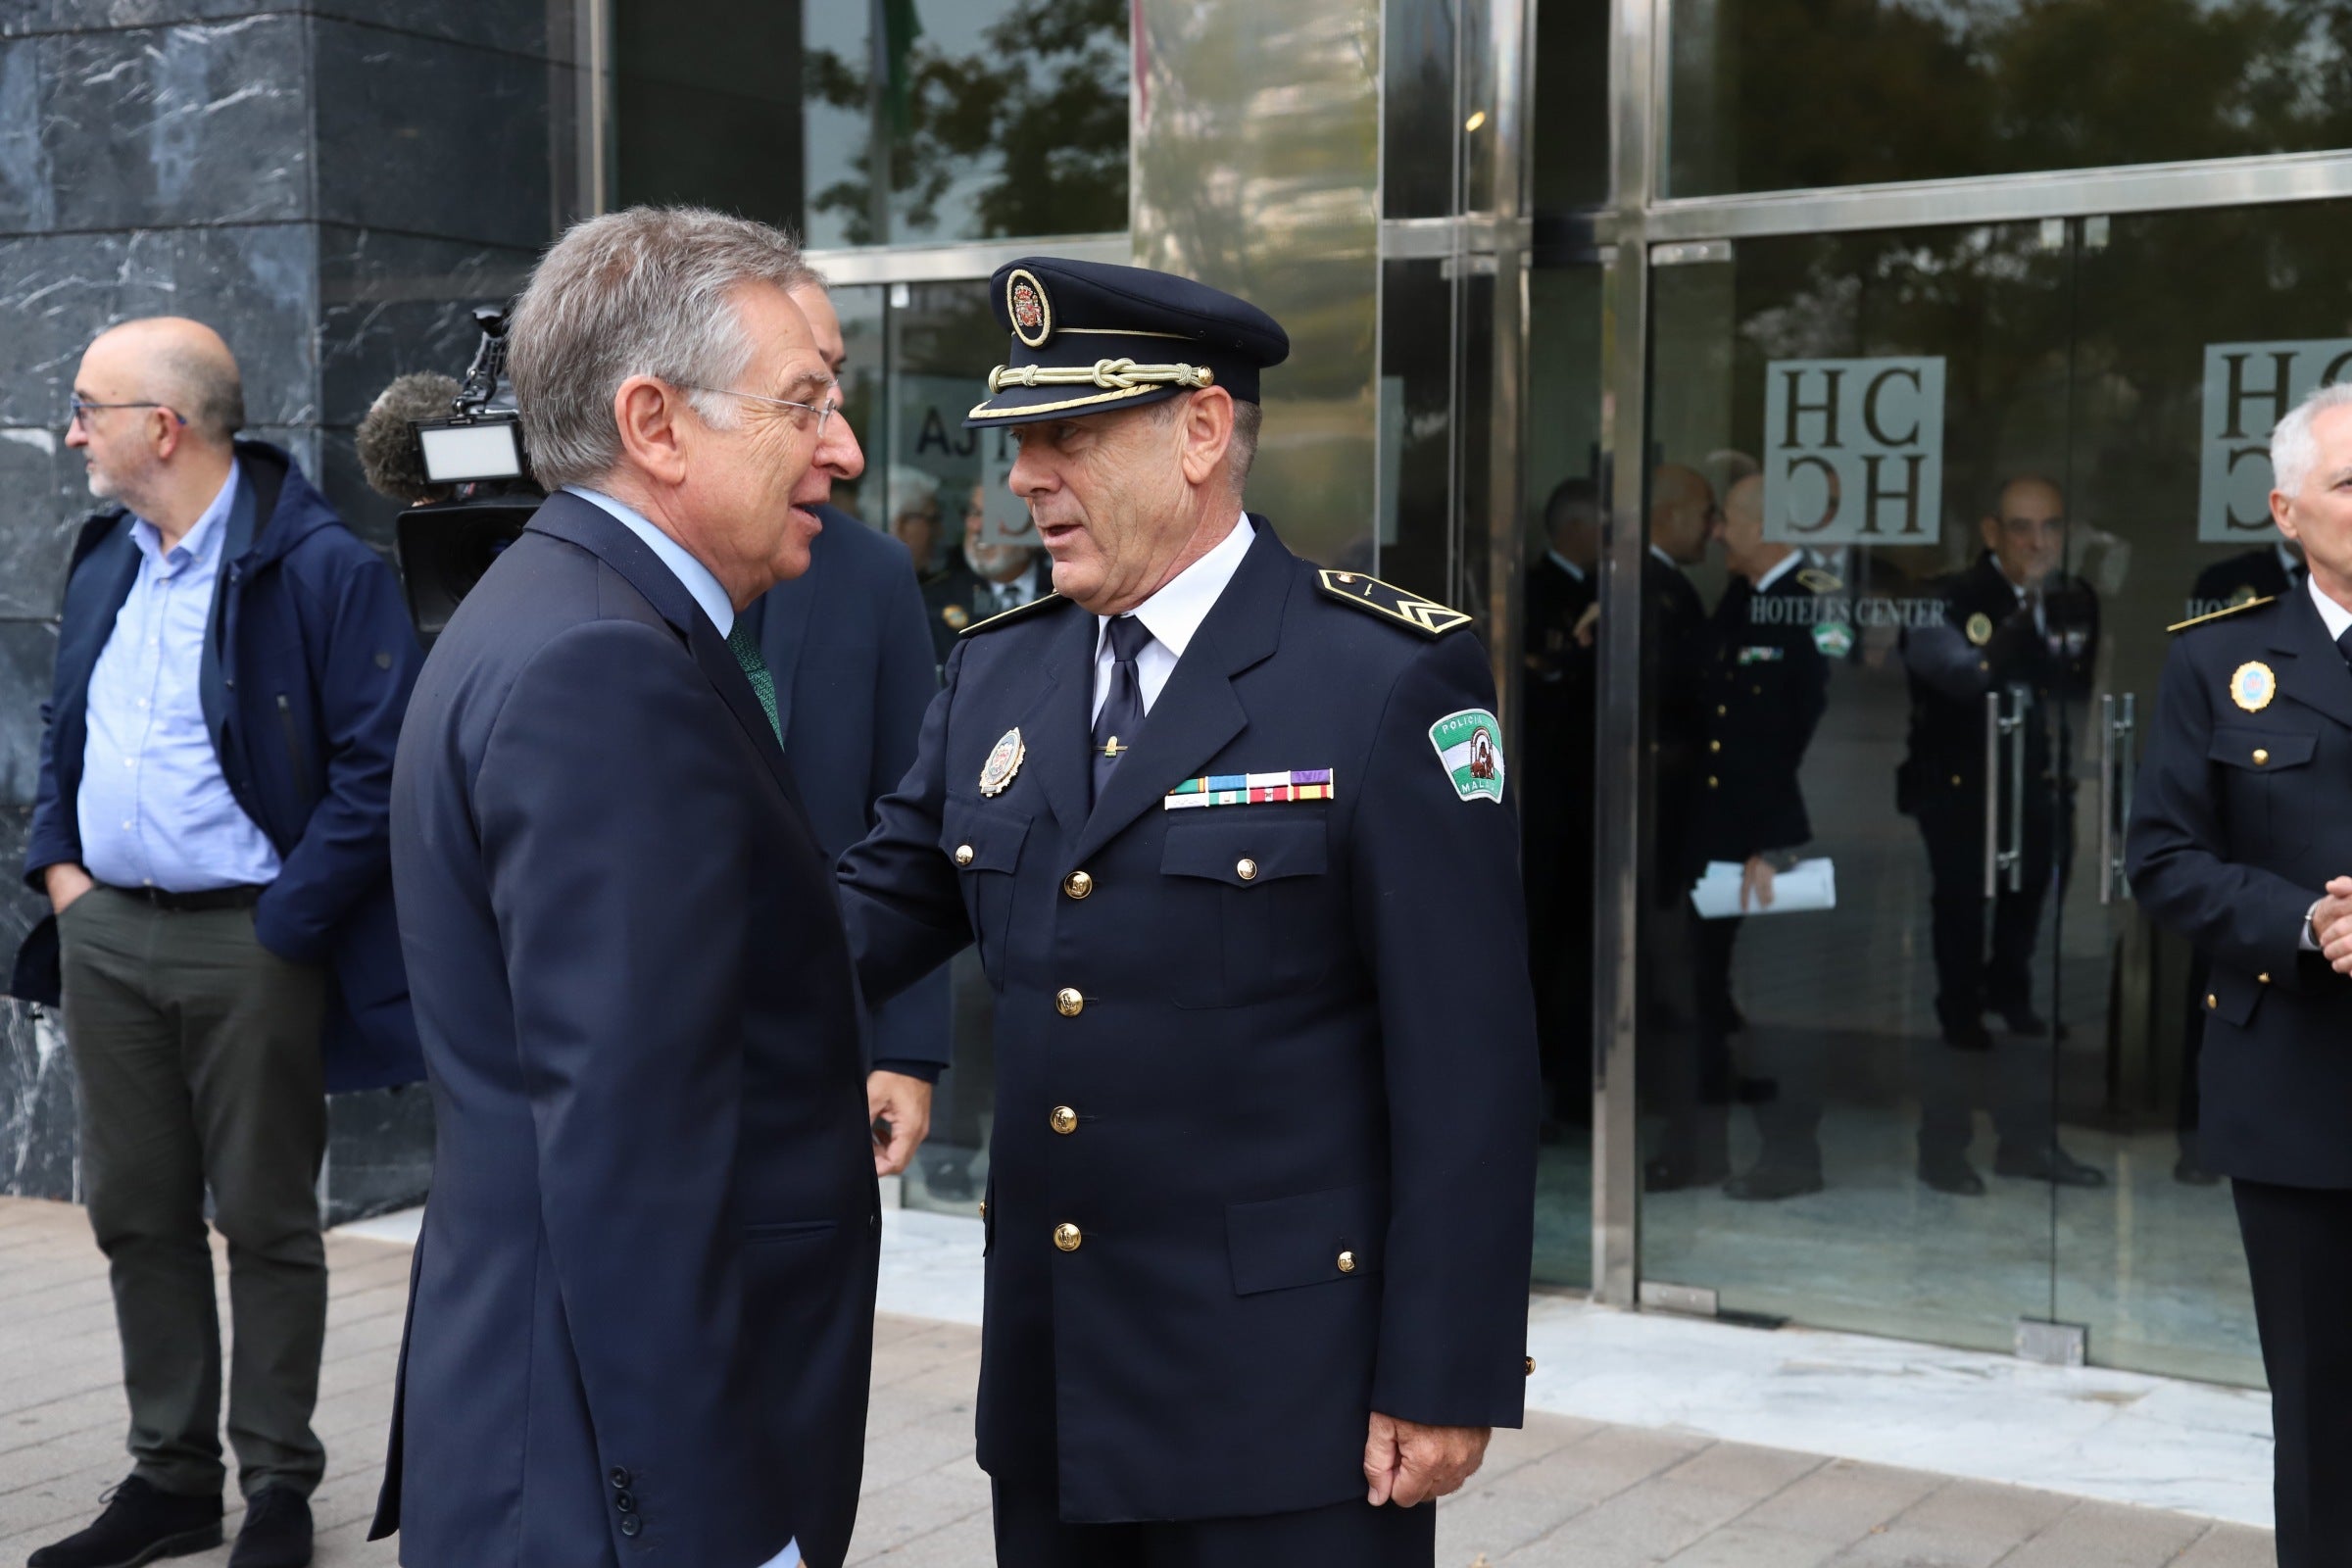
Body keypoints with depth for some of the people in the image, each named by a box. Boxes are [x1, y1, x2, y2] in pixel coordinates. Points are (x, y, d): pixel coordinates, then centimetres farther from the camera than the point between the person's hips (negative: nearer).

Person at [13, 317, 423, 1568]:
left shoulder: (320, 568, -12)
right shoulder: (105, 560, 12)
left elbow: (377, 763, -16)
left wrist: (286, 923, -17)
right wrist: (57, 864, 8)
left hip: (248, 947, -7)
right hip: (106, 935, 7)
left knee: (266, 1221, 4)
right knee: (137, 1215, 12)